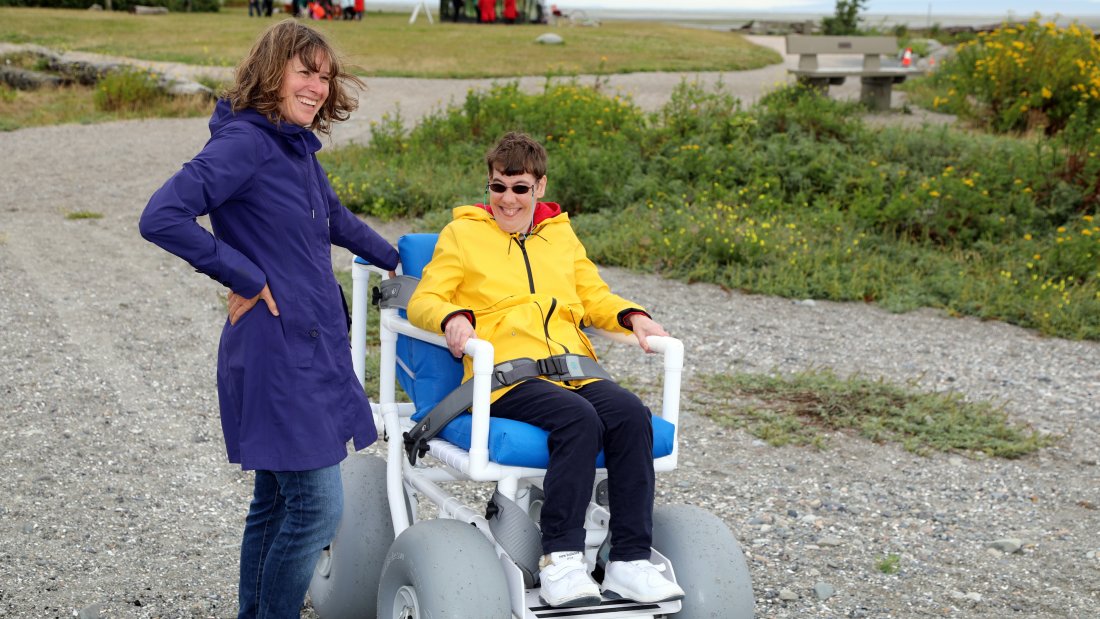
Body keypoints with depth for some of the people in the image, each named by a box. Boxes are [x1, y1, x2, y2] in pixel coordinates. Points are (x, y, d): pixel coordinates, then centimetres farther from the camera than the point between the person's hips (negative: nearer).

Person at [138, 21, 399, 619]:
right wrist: (245, 278, -19)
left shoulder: (296, 145, 13)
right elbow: (161, 218, -25)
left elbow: (335, 221, 32)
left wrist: (398, 261, 40)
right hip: (276, 351, -9)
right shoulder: (244, 142, -15)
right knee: (317, 507, -7)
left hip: (313, 348, 9)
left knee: (276, 503, 15)